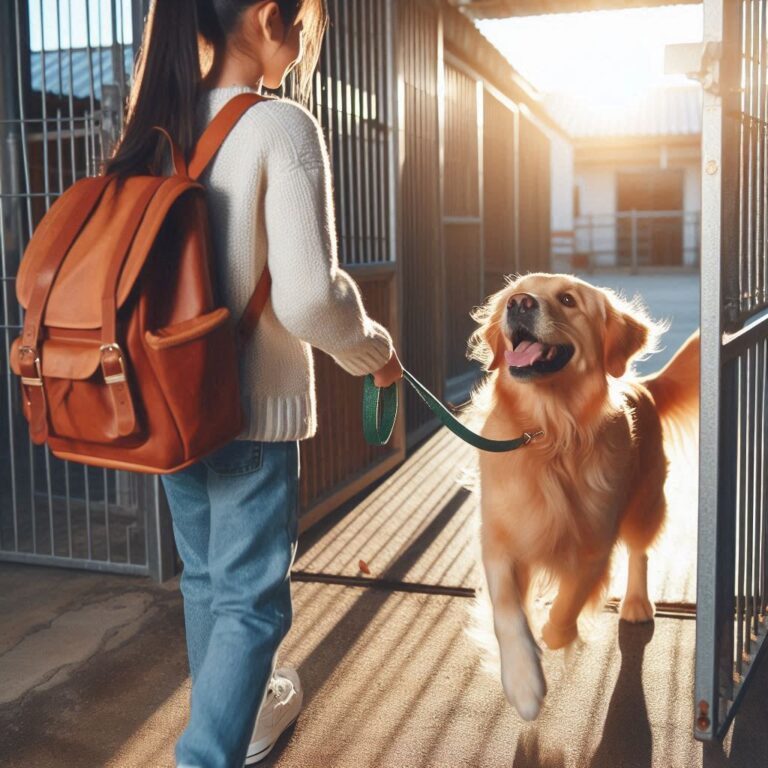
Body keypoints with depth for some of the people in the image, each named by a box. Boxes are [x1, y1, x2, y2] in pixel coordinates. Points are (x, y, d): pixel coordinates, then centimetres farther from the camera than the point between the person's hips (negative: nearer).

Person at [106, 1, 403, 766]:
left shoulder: (157, 124, 3)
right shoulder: (280, 126, -17)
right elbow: (307, 296, -24)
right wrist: (374, 351, -5)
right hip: (251, 403, -7)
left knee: (204, 575, 22)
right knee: (250, 596, 6)